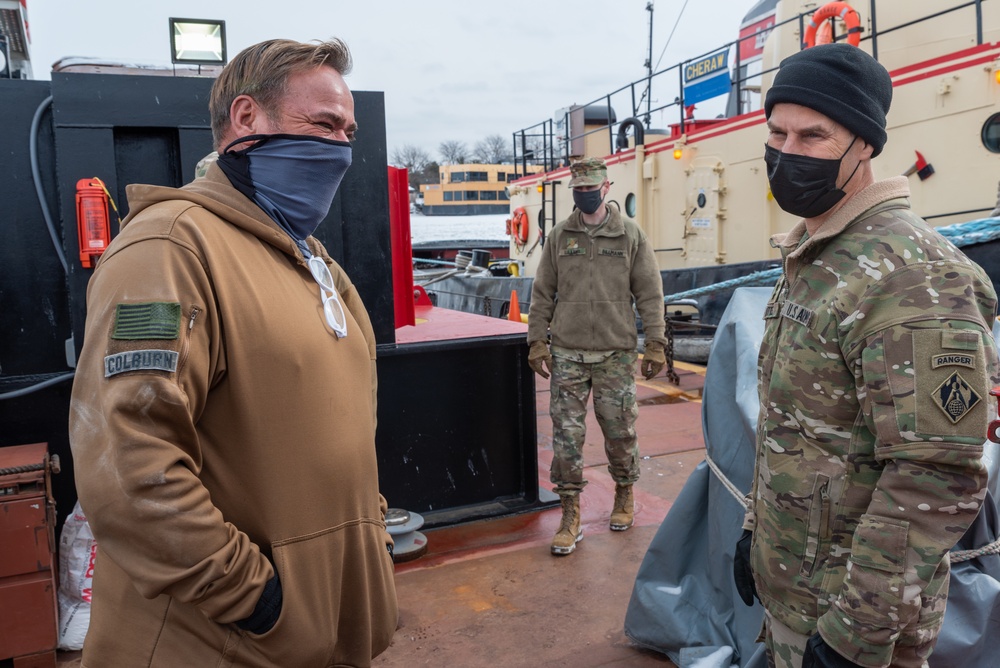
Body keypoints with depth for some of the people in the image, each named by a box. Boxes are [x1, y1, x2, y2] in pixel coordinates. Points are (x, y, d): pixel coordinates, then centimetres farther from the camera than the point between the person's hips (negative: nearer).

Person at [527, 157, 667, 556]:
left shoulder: (630, 235, 3)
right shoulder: (559, 236, 7)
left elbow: (649, 293, 3)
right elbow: (542, 293, 9)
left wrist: (655, 345, -3)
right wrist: (537, 341, 2)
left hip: (615, 352, -1)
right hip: (567, 352, 1)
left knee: (619, 430, 7)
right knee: (566, 433, 0)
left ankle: (624, 495, 32)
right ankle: (570, 515, 10)